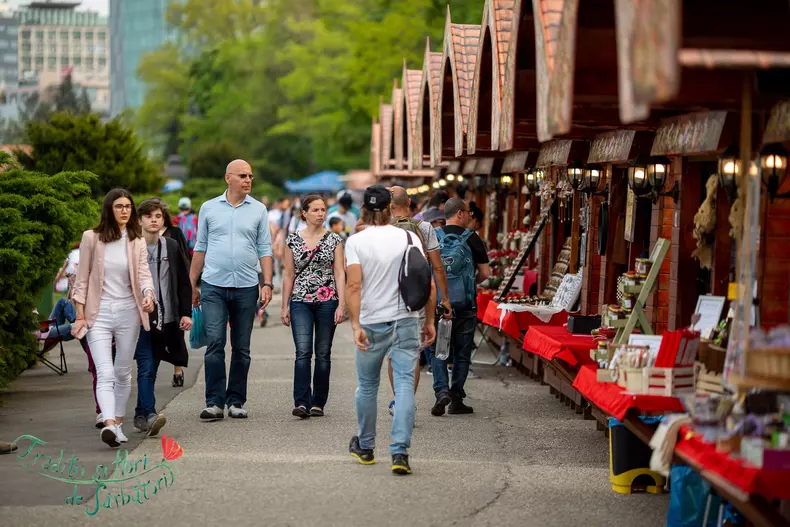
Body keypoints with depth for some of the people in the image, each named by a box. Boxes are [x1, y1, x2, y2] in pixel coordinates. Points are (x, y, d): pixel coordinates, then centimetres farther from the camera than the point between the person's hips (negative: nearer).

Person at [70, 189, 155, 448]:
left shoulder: (137, 242, 6)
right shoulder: (92, 238, -1)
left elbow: (144, 273, -5)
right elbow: (82, 279, 2)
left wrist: (148, 295, -27)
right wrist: (80, 316, -2)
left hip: (128, 312, 3)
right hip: (99, 313, -3)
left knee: (123, 372, 11)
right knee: (105, 373, -15)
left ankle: (118, 423, 23)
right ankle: (109, 424, -29)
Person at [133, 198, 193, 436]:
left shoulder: (171, 247, 8)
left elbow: (184, 282, 12)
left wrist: (186, 313, 5)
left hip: (166, 320, 4)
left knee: (151, 370, 9)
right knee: (146, 368, -12)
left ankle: (141, 415, 19)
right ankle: (149, 415, -18)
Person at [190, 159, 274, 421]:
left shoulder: (258, 210, 7)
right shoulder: (209, 208, 6)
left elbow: (264, 250, 6)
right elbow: (200, 248, 11)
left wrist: (267, 284, -3)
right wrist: (192, 284, 9)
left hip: (246, 288, 1)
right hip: (214, 286, -1)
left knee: (241, 348, 6)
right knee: (215, 343, -9)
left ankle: (236, 402, 14)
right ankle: (214, 402, -7)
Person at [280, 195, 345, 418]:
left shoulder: (334, 239, 3)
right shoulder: (293, 240, 5)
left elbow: (340, 274, 0)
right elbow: (289, 275, 8)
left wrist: (341, 304, -8)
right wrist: (285, 306, 4)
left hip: (327, 301, 0)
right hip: (300, 302, 0)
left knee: (323, 353, 4)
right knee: (303, 352, -12)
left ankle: (318, 403, 13)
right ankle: (301, 402, -17)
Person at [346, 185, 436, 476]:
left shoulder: (356, 241, -4)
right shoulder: (410, 238, 2)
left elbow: (353, 285, -15)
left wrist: (356, 326, -17)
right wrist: (430, 321, 9)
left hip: (372, 323, 0)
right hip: (406, 321, 1)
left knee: (367, 386, 15)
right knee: (405, 384, -3)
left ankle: (365, 447, 30)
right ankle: (400, 452, -16)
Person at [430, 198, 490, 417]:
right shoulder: (472, 239, -3)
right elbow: (485, 273, 0)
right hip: (465, 304, -1)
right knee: (462, 353, 9)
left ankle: (441, 390, -10)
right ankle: (456, 399, 10)